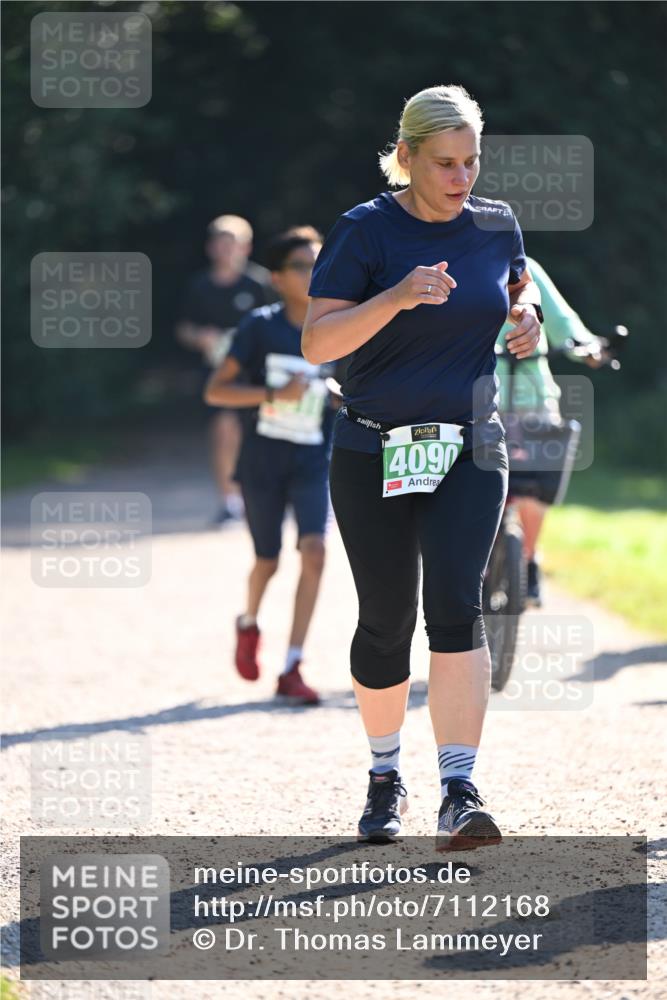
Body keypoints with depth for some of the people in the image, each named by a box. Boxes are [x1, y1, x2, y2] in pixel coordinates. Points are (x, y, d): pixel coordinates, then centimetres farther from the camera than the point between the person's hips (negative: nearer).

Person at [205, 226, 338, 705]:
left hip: (314, 462, 1)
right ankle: (249, 623, 46)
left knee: (314, 550, -19)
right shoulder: (261, 326, -9)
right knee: (268, 561, 9)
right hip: (262, 462, -1)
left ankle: (292, 670, -15)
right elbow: (215, 391, -9)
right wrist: (273, 395, -22)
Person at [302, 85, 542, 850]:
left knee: (455, 606, -15)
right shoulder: (364, 231, -9)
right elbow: (317, 342, -15)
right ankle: (385, 776, 28)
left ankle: (460, 795, -18)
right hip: (373, 456, -2)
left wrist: (527, 315, 4)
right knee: (386, 621, 6)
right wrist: (397, 297, -29)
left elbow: (520, 283, 27)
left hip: (469, 452, 2)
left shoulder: (496, 225, 5)